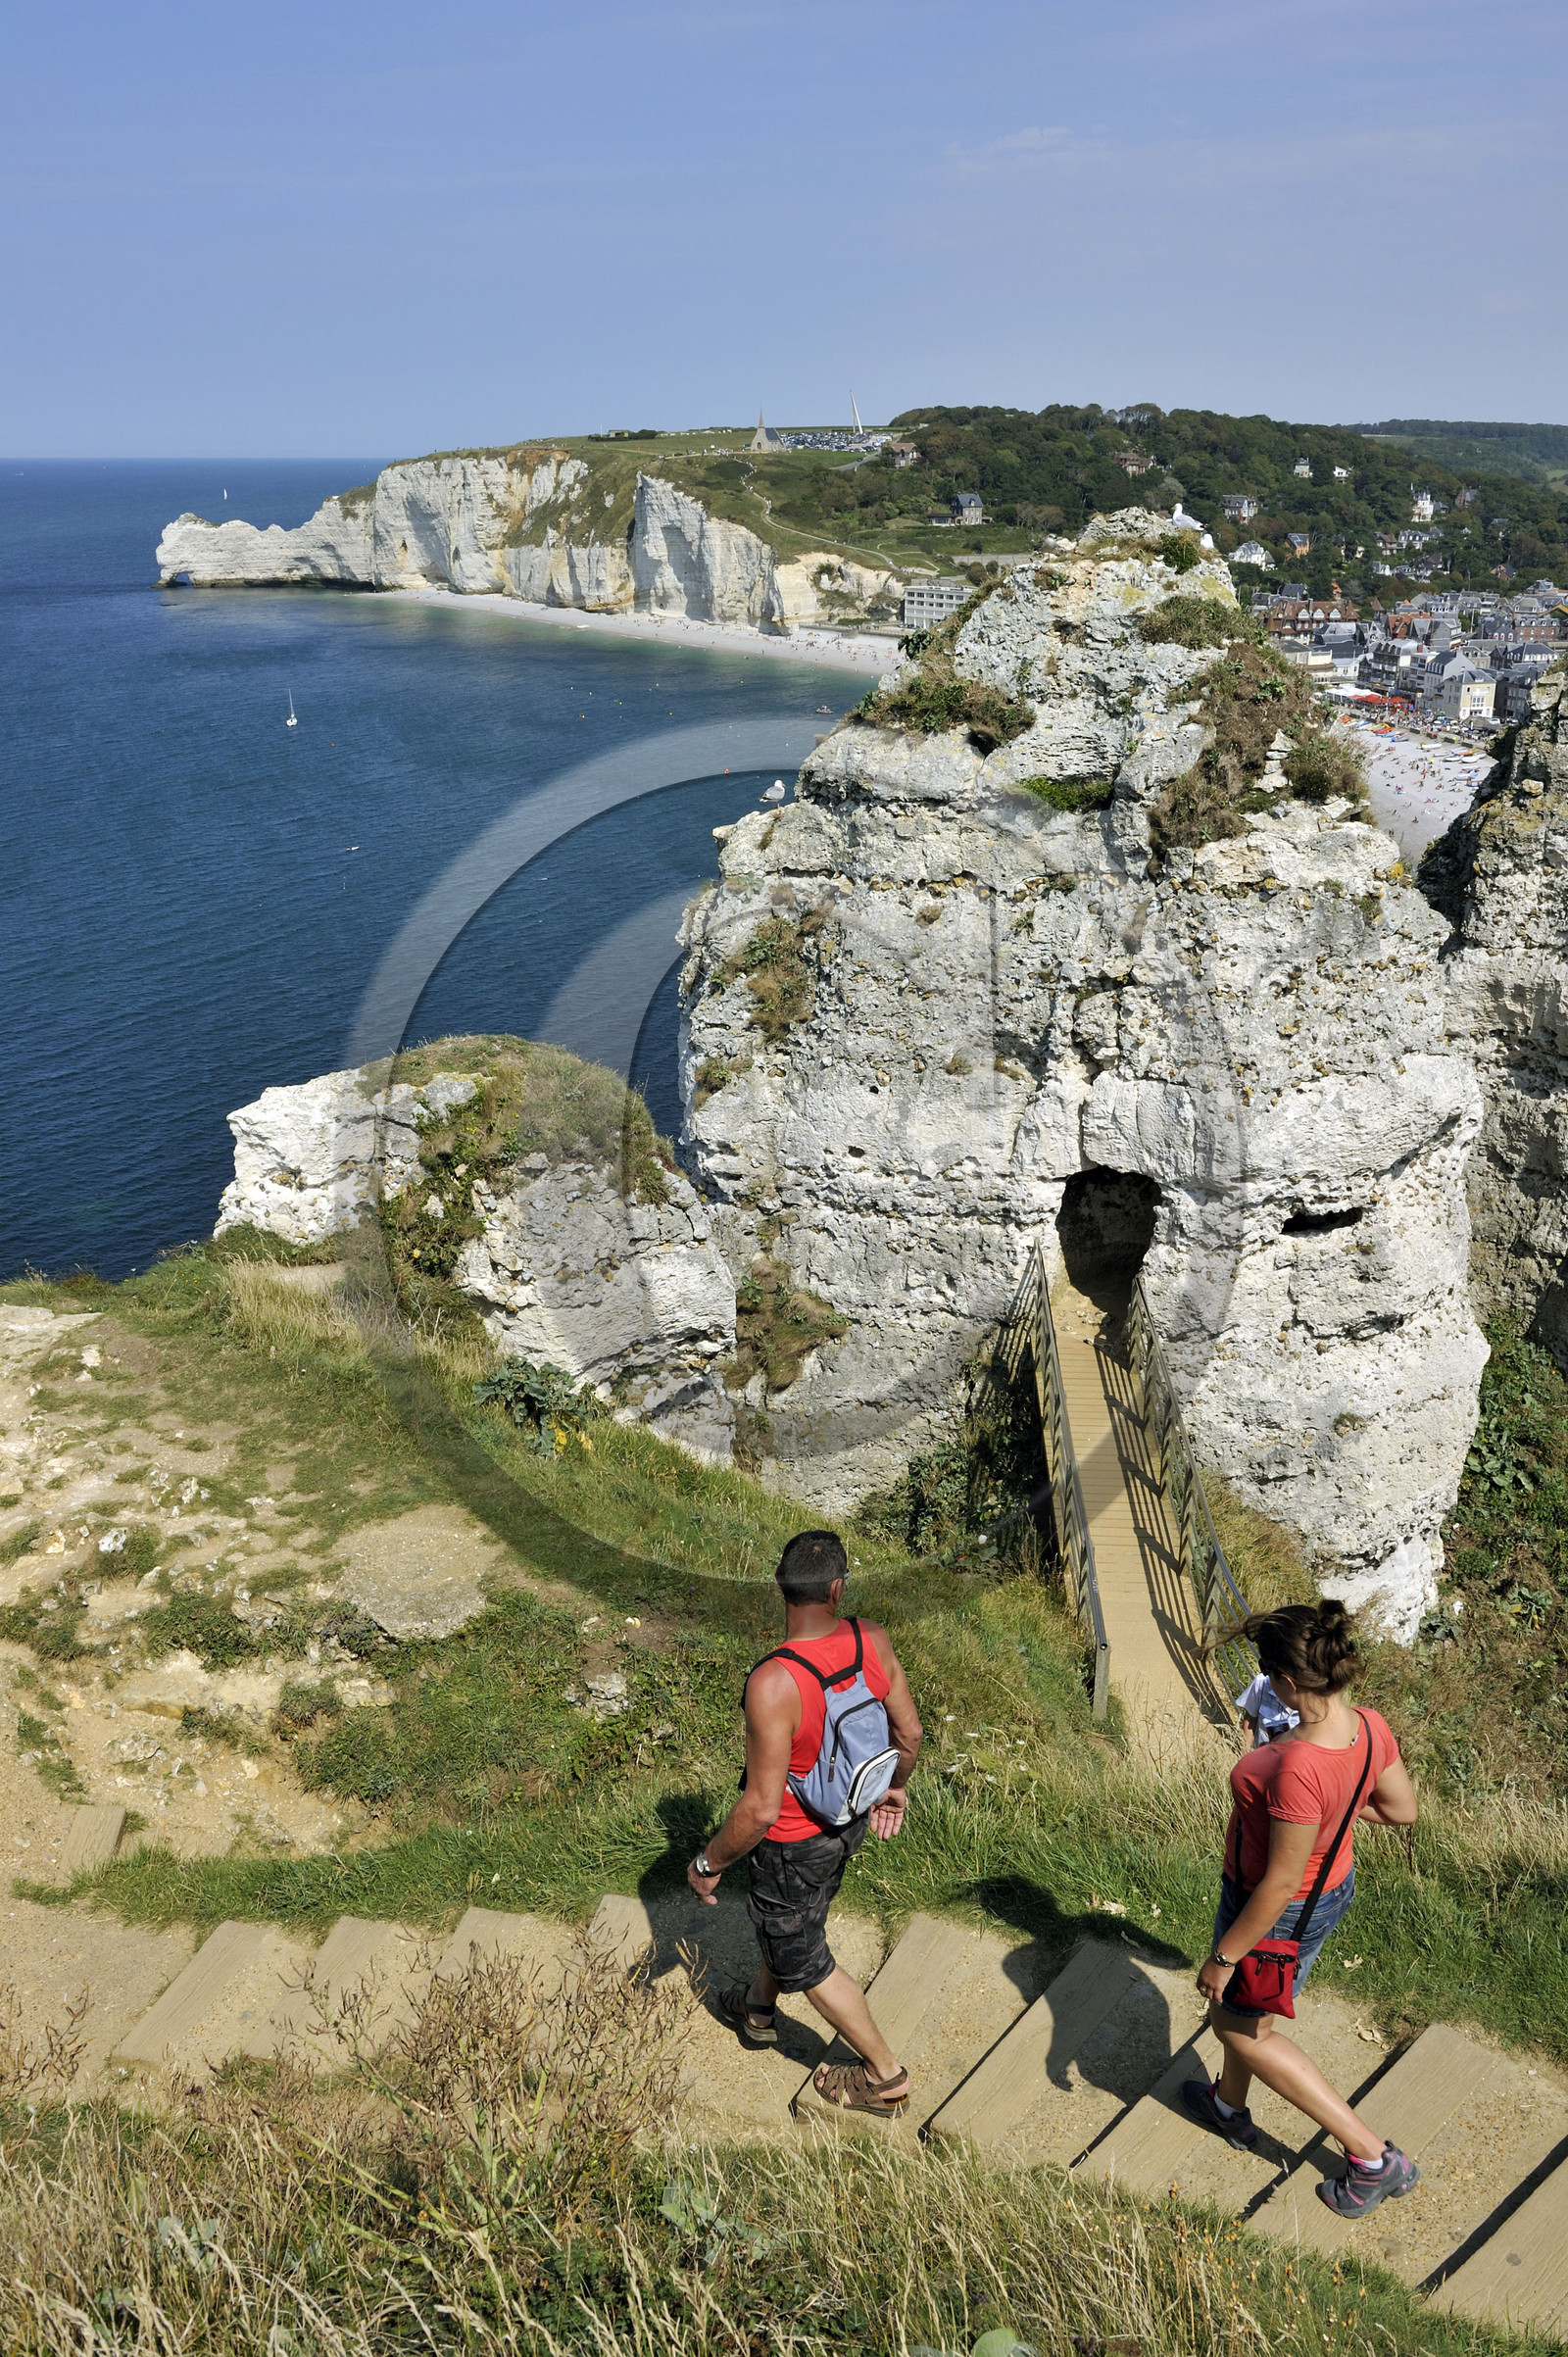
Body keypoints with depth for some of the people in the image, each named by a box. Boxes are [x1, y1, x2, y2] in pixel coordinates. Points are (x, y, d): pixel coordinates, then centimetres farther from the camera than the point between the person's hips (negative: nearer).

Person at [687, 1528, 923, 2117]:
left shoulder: (773, 1685, -38)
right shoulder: (873, 1641, -20)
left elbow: (761, 1808, -32)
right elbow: (909, 1731, -5)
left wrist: (709, 1863, -15)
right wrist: (894, 1786, 16)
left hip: (793, 1843, -6)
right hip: (852, 1819, 6)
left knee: (803, 1958, 19)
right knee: (789, 1918, 33)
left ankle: (884, 2076, 34)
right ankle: (758, 2008, 58)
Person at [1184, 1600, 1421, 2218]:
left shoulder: (1298, 1768, -41)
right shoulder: (1369, 1727, -18)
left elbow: (1280, 1883, -31)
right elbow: (1403, 1809, 1)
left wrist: (1224, 1958, -18)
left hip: (1277, 1912, -8)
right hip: (1334, 1885, 8)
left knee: (1240, 2026, 19)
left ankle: (1375, 2159, 22)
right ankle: (1230, 2106, 57)